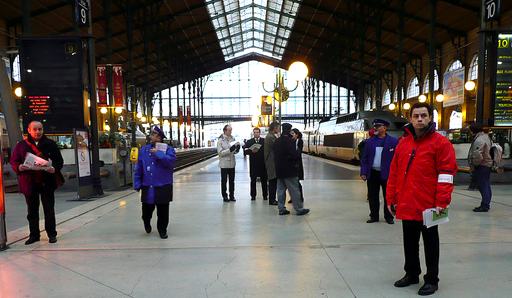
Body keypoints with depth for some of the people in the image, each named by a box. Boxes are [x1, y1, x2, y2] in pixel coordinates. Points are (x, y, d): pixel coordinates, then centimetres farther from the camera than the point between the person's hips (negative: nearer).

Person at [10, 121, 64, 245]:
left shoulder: (50, 144, 3)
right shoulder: (21, 145, 5)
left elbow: (59, 160, 3)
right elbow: (13, 161, 6)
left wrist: (54, 168, -17)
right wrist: (19, 167, -16)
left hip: (47, 182, -1)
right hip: (29, 183, 1)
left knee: (49, 210, 6)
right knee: (32, 211, 11)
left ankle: (52, 234, 17)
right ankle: (34, 235, 23)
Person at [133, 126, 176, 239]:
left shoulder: (168, 149, -4)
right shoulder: (144, 150, 5)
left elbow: (171, 161, -23)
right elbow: (138, 169, 6)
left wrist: (158, 154, -24)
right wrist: (137, 184, 3)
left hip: (163, 187, -2)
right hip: (147, 187, 3)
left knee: (163, 211, 6)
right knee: (147, 209, 13)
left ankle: (162, 230, 26)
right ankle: (147, 222, 45)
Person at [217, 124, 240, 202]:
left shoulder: (232, 139, 6)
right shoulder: (220, 140, -8)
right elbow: (220, 152, -14)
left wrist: (237, 149, -8)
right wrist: (230, 150, -24)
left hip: (232, 163, 4)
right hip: (224, 164, -4)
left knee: (232, 180, 11)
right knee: (224, 181, 6)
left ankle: (232, 195, 21)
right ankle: (224, 196, 15)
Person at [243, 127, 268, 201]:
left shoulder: (264, 141, 4)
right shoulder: (249, 142, 9)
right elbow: (245, 151, -2)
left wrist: (258, 151, -14)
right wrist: (252, 151, -17)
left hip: (262, 164, -1)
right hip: (253, 164, 1)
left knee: (264, 180, 5)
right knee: (253, 180, 4)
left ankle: (265, 195, 14)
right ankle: (253, 195, 13)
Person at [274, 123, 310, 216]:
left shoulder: (277, 141, 8)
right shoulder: (289, 141, -17)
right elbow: (295, 154, -22)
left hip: (279, 170, 8)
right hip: (289, 170, -8)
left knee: (281, 189, 12)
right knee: (294, 190, 1)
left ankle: (281, 209, 16)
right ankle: (299, 209, 8)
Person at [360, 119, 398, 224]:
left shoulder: (393, 141, -3)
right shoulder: (370, 142, 7)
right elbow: (364, 158, 7)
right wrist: (363, 172, -1)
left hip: (387, 174, -3)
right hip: (372, 173, 3)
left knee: (388, 197, 8)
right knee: (372, 197, 10)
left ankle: (388, 217, 22)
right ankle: (374, 216, 22)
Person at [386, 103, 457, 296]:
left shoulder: (440, 142, -7)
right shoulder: (403, 143, 9)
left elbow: (446, 174, -12)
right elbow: (394, 173, 10)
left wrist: (442, 203, -18)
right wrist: (391, 198, 7)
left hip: (428, 206, -5)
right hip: (406, 205, 5)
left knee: (430, 243, 10)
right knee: (409, 242, 17)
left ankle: (431, 280, 25)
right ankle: (411, 274, 35)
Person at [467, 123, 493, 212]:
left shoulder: (479, 140, -22)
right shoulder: (486, 136, 12)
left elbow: (478, 156, -27)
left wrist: (473, 165, -13)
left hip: (481, 166, -10)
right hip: (488, 164, 10)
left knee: (483, 186, -4)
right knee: (486, 185, 16)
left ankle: (484, 205, 1)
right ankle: (486, 204, 26)